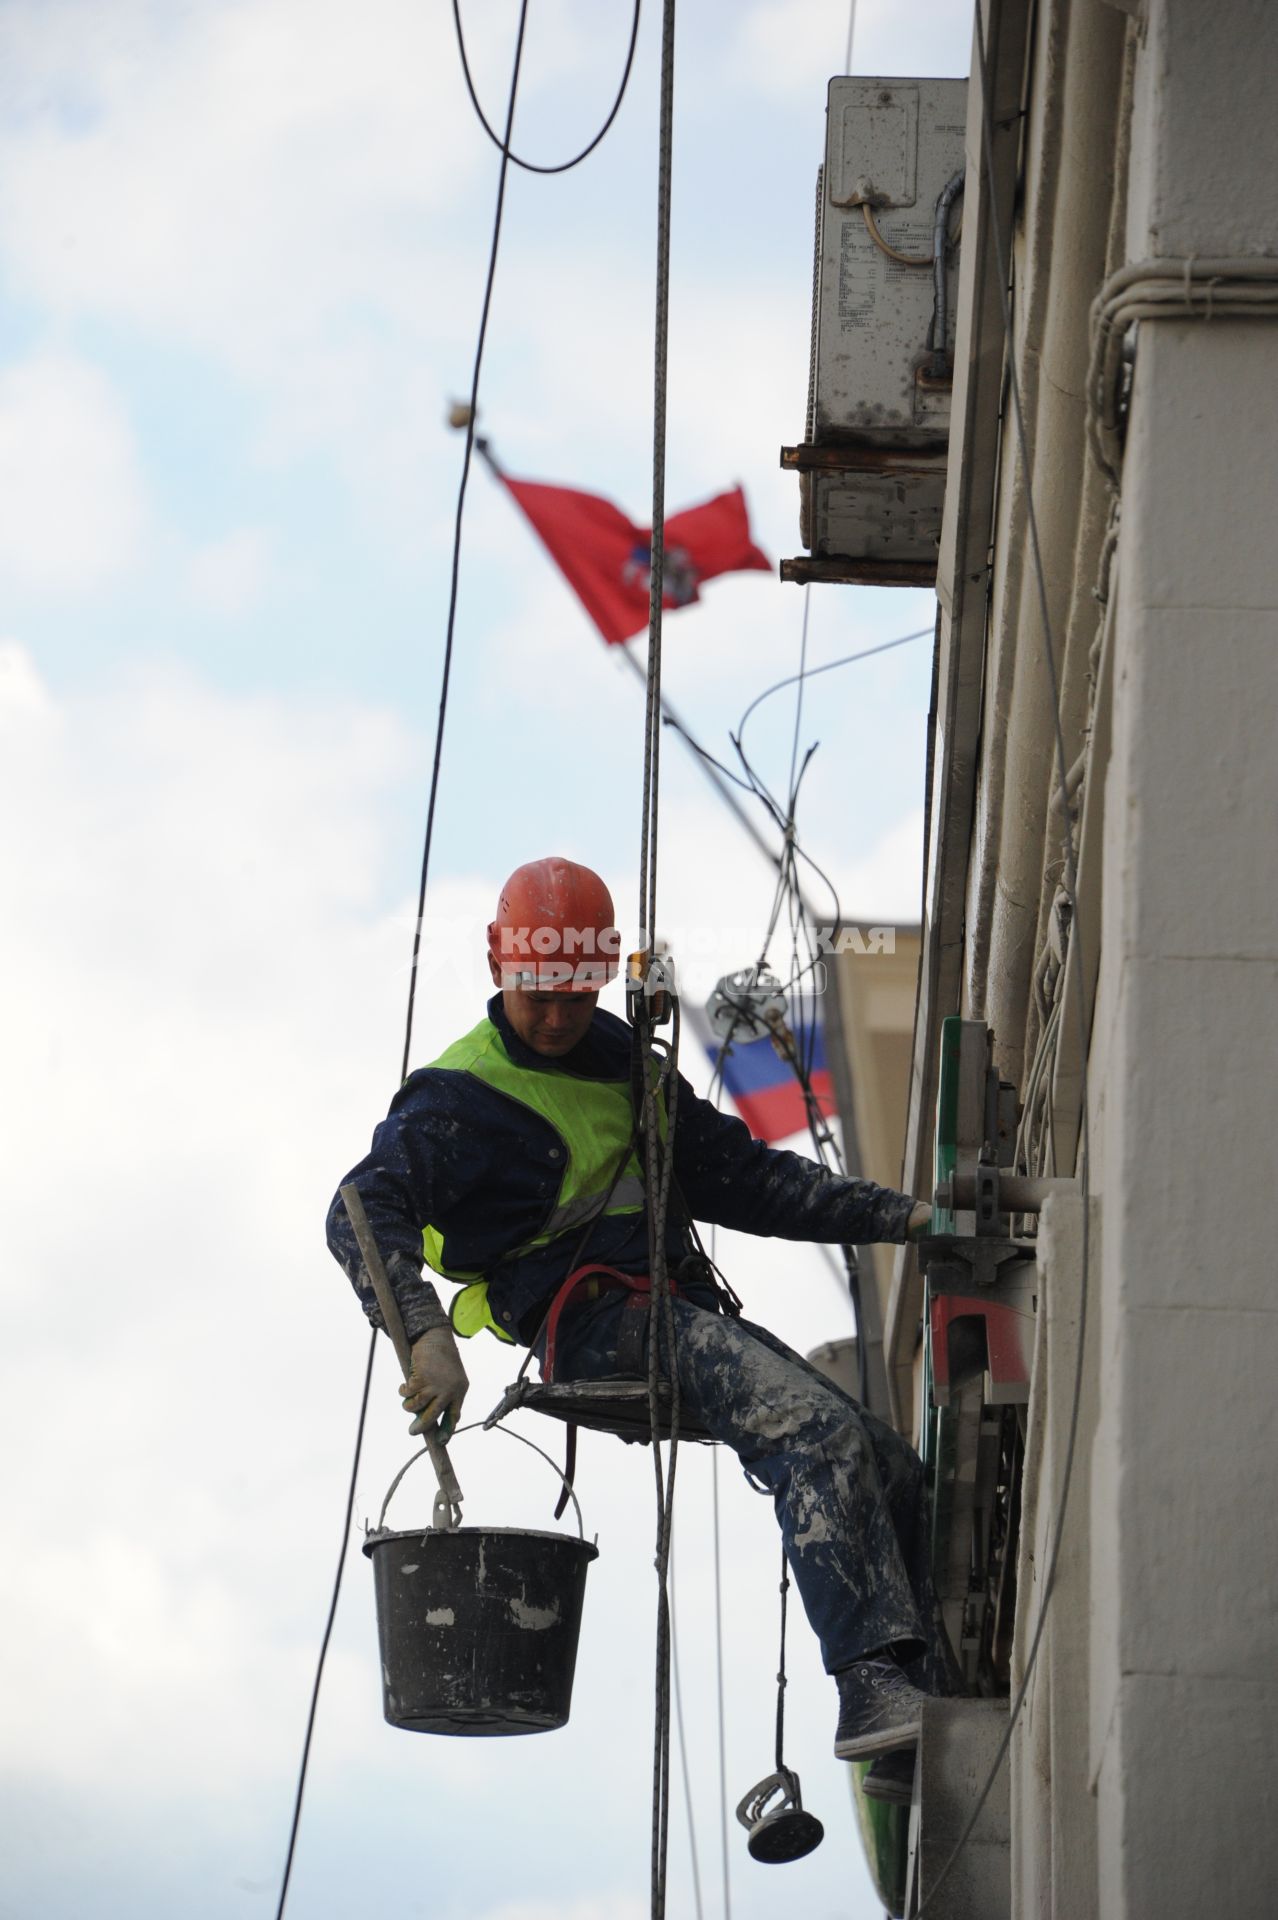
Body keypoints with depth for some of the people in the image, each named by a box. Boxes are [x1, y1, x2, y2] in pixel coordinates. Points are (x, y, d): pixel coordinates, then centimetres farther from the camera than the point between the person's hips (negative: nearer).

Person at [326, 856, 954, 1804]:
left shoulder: (625, 1062, 21)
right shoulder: (461, 1098, -2)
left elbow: (743, 1174, 26)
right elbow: (365, 1212, -16)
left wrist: (898, 1216, 18)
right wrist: (427, 1336, -33)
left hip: (688, 1311, 8)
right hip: (594, 1326, -8)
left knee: (894, 1472, -5)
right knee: (819, 1431, -29)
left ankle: (918, 1748, -3)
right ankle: (873, 1690, -38)